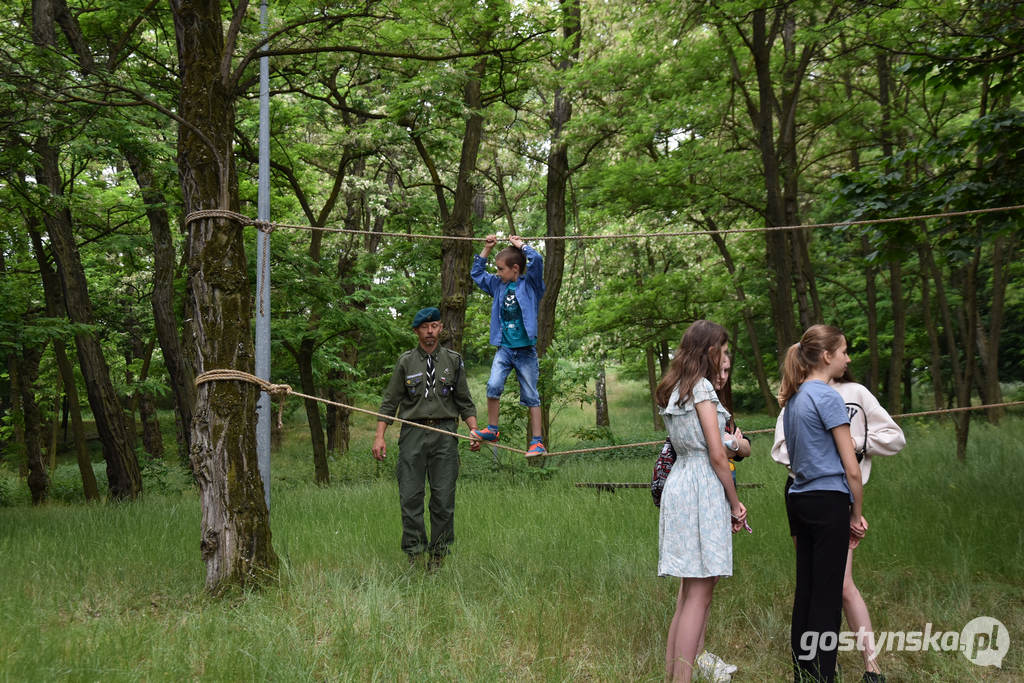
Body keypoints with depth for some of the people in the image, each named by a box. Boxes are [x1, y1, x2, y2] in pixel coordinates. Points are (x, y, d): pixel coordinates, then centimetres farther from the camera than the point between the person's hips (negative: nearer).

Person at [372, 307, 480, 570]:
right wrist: (379, 437, -2)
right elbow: (389, 402, 8)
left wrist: (474, 430, 0)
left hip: (445, 433, 1)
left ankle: (438, 552, 7)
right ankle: (414, 552, 3)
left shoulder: (453, 361, 11)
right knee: (410, 496, -4)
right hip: (413, 433, 0)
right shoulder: (405, 362, 8)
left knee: (443, 497, -2)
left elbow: (465, 402, 14)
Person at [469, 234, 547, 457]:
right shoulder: (499, 285, 12)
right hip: (504, 348, 4)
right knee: (493, 386, -15)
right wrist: (486, 249, 17)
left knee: (530, 396, 1)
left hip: (526, 350, -4)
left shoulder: (530, 284, -3)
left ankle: (538, 441, 4)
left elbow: (537, 260, -19)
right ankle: (492, 430, 1)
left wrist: (520, 244, -5)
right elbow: (477, 273, 25)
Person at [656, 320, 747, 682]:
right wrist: (735, 502, -5)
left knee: (690, 589, 14)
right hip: (702, 489, -9)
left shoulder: (673, 390, 16)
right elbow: (717, 455, -13)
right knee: (699, 594, -7)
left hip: (678, 484, 9)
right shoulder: (702, 387, -9)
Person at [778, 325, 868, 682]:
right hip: (828, 503, -8)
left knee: (805, 590, 12)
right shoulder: (828, 397, -12)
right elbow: (851, 468, -13)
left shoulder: (793, 398, 13)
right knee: (828, 596, -3)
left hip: (799, 501, 8)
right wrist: (857, 515, -1)